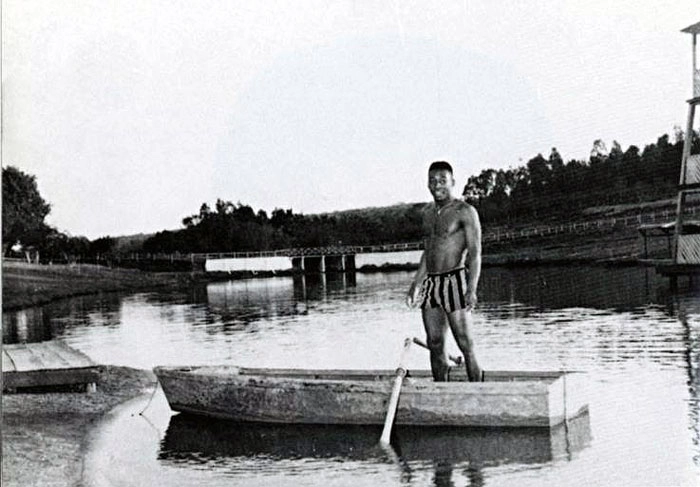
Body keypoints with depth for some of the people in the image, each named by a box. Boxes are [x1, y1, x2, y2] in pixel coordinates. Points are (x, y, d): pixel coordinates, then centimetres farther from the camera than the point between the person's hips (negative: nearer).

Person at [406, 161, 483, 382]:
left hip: (455, 281, -7)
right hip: (431, 283, 7)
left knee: (466, 345, -7)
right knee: (435, 345, 6)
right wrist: (415, 284, 23)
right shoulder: (428, 213, 17)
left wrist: (471, 289, -19)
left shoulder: (465, 212, -4)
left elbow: (475, 253, -10)